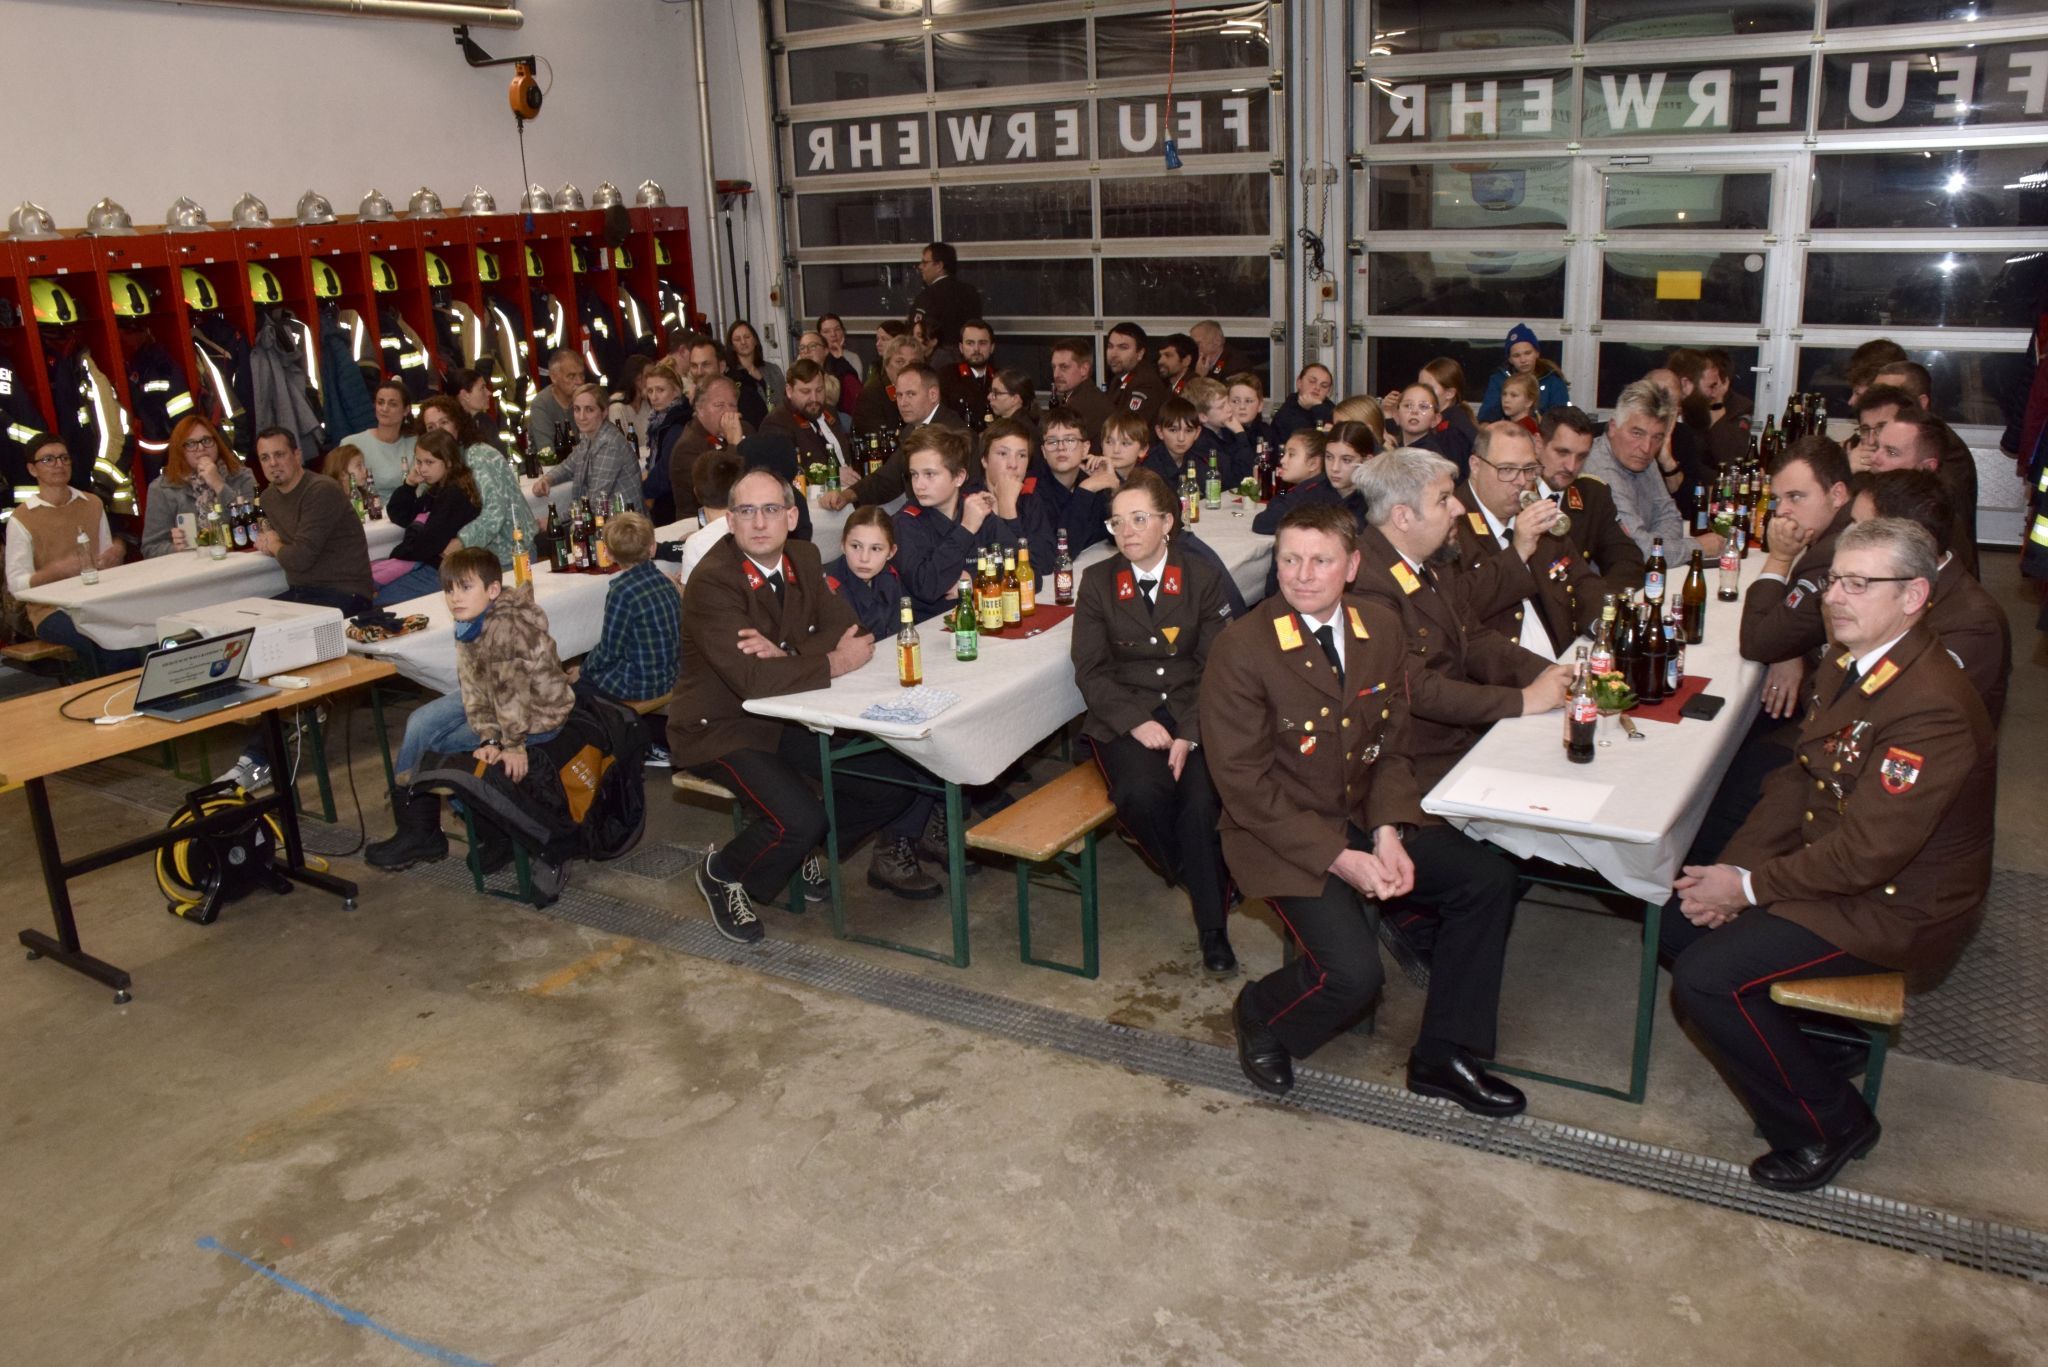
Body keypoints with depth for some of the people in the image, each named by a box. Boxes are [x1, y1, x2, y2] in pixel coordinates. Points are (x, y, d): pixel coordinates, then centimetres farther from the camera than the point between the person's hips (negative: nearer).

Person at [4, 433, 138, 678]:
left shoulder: (92, 503, 13)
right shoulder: (21, 518, -3)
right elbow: (17, 584, -7)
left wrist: (116, 552, -5)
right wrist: (59, 569, -23)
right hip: (51, 611, -4)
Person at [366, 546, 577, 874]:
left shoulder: (506, 627, -31)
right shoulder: (468, 624, -3)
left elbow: (509, 690, -29)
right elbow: (473, 687, -7)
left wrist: (513, 745, -24)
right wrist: (489, 738, -17)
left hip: (540, 711, -9)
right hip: (500, 698, 9)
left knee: (430, 745, -6)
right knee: (421, 723, 3)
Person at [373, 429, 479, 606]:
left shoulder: (455, 495, -15)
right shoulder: (436, 490, 17)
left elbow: (431, 540, -20)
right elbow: (398, 516, 18)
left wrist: (398, 553, -6)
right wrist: (410, 484, 5)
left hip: (437, 570, -10)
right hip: (421, 562, 10)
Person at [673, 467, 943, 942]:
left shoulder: (803, 558, 2)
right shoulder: (712, 581, -22)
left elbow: (845, 628, -3)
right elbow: (752, 678, -32)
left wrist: (784, 653, -22)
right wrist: (836, 662, -23)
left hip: (790, 717, 7)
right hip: (721, 728, -7)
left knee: (899, 775, -5)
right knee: (798, 818, -28)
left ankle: (805, 853, 18)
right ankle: (722, 873, 5)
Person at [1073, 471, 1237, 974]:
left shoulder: (1202, 578, 3)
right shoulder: (1096, 581, 4)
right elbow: (1090, 669, 0)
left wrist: (1189, 734, -15)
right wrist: (1138, 723, -15)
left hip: (1192, 712, 0)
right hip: (1123, 716, 0)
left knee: (1203, 796, -28)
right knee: (1142, 792, -30)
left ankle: (1213, 928, -13)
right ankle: (1195, 878, 1)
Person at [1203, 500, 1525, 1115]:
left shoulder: (1382, 627, -1)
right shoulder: (1240, 650, -18)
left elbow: (1392, 746, 6)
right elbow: (1245, 786, -17)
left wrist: (1389, 832, -12)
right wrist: (1338, 858, -21)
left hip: (1366, 819, 6)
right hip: (1281, 835, -6)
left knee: (1488, 881, -8)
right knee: (1352, 972, -22)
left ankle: (1443, 1056, 9)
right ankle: (1259, 1017, 13)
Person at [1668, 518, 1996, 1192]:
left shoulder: (1933, 709, -29)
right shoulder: (1849, 665, 2)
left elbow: (1868, 853, -28)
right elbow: (1801, 778, 7)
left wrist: (1748, 885, -18)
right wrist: (1733, 868, -6)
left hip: (1895, 905, -9)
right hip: (1832, 862, 9)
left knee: (1706, 978, -18)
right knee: (1681, 916, 5)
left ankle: (1827, 1125, 3)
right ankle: (1797, 1042, 21)